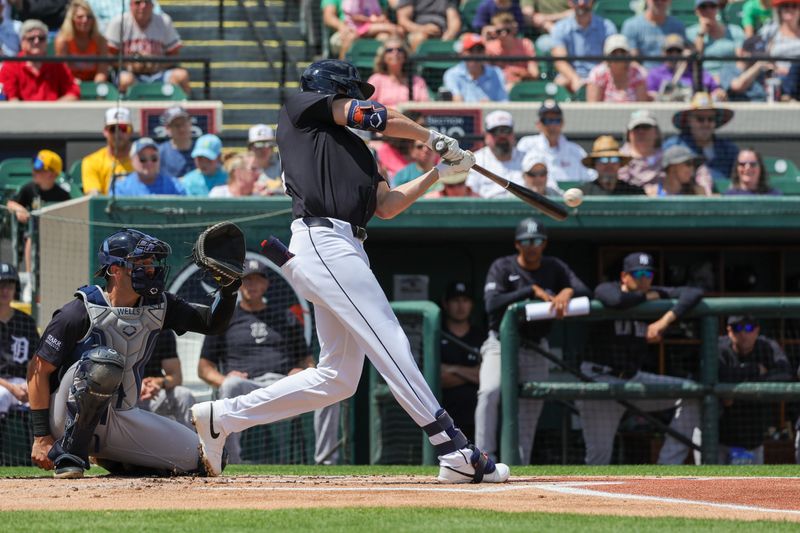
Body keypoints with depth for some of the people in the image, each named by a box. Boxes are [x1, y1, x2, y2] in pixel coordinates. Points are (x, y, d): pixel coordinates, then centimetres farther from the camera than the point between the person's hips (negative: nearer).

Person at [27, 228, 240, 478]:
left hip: (121, 419, 7)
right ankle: (69, 455, -22)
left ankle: (113, 460, 17)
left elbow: (212, 323, 7)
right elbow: (38, 371, -14)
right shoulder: (81, 313, -16)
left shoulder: (157, 307, 2)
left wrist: (229, 286, -13)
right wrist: (41, 437, -18)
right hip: (67, 419, -7)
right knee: (105, 361, -36)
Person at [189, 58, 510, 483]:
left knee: (338, 376, 6)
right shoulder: (301, 107, 10)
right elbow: (372, 116, 2)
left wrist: (439, 172, 20)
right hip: (322, 239, -9)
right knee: (390, 345, -17)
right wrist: (431, 136, 16)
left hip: (348, 252, 9)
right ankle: (454, 452, -24)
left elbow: (387, 206, 23)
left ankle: (222, 417, 11)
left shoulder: (355, 147, 30)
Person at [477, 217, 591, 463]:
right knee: (490, 391, -27)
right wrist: (532, 290, -25)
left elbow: (586, 292, -5)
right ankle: (484, 456, -25)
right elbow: (492, 304, -22)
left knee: (531, 405, 2)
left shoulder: (554, 268, 5)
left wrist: (568, 291, -27)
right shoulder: (502, 267, -6)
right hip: (501, 346, -4)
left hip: (535, 350, 4)